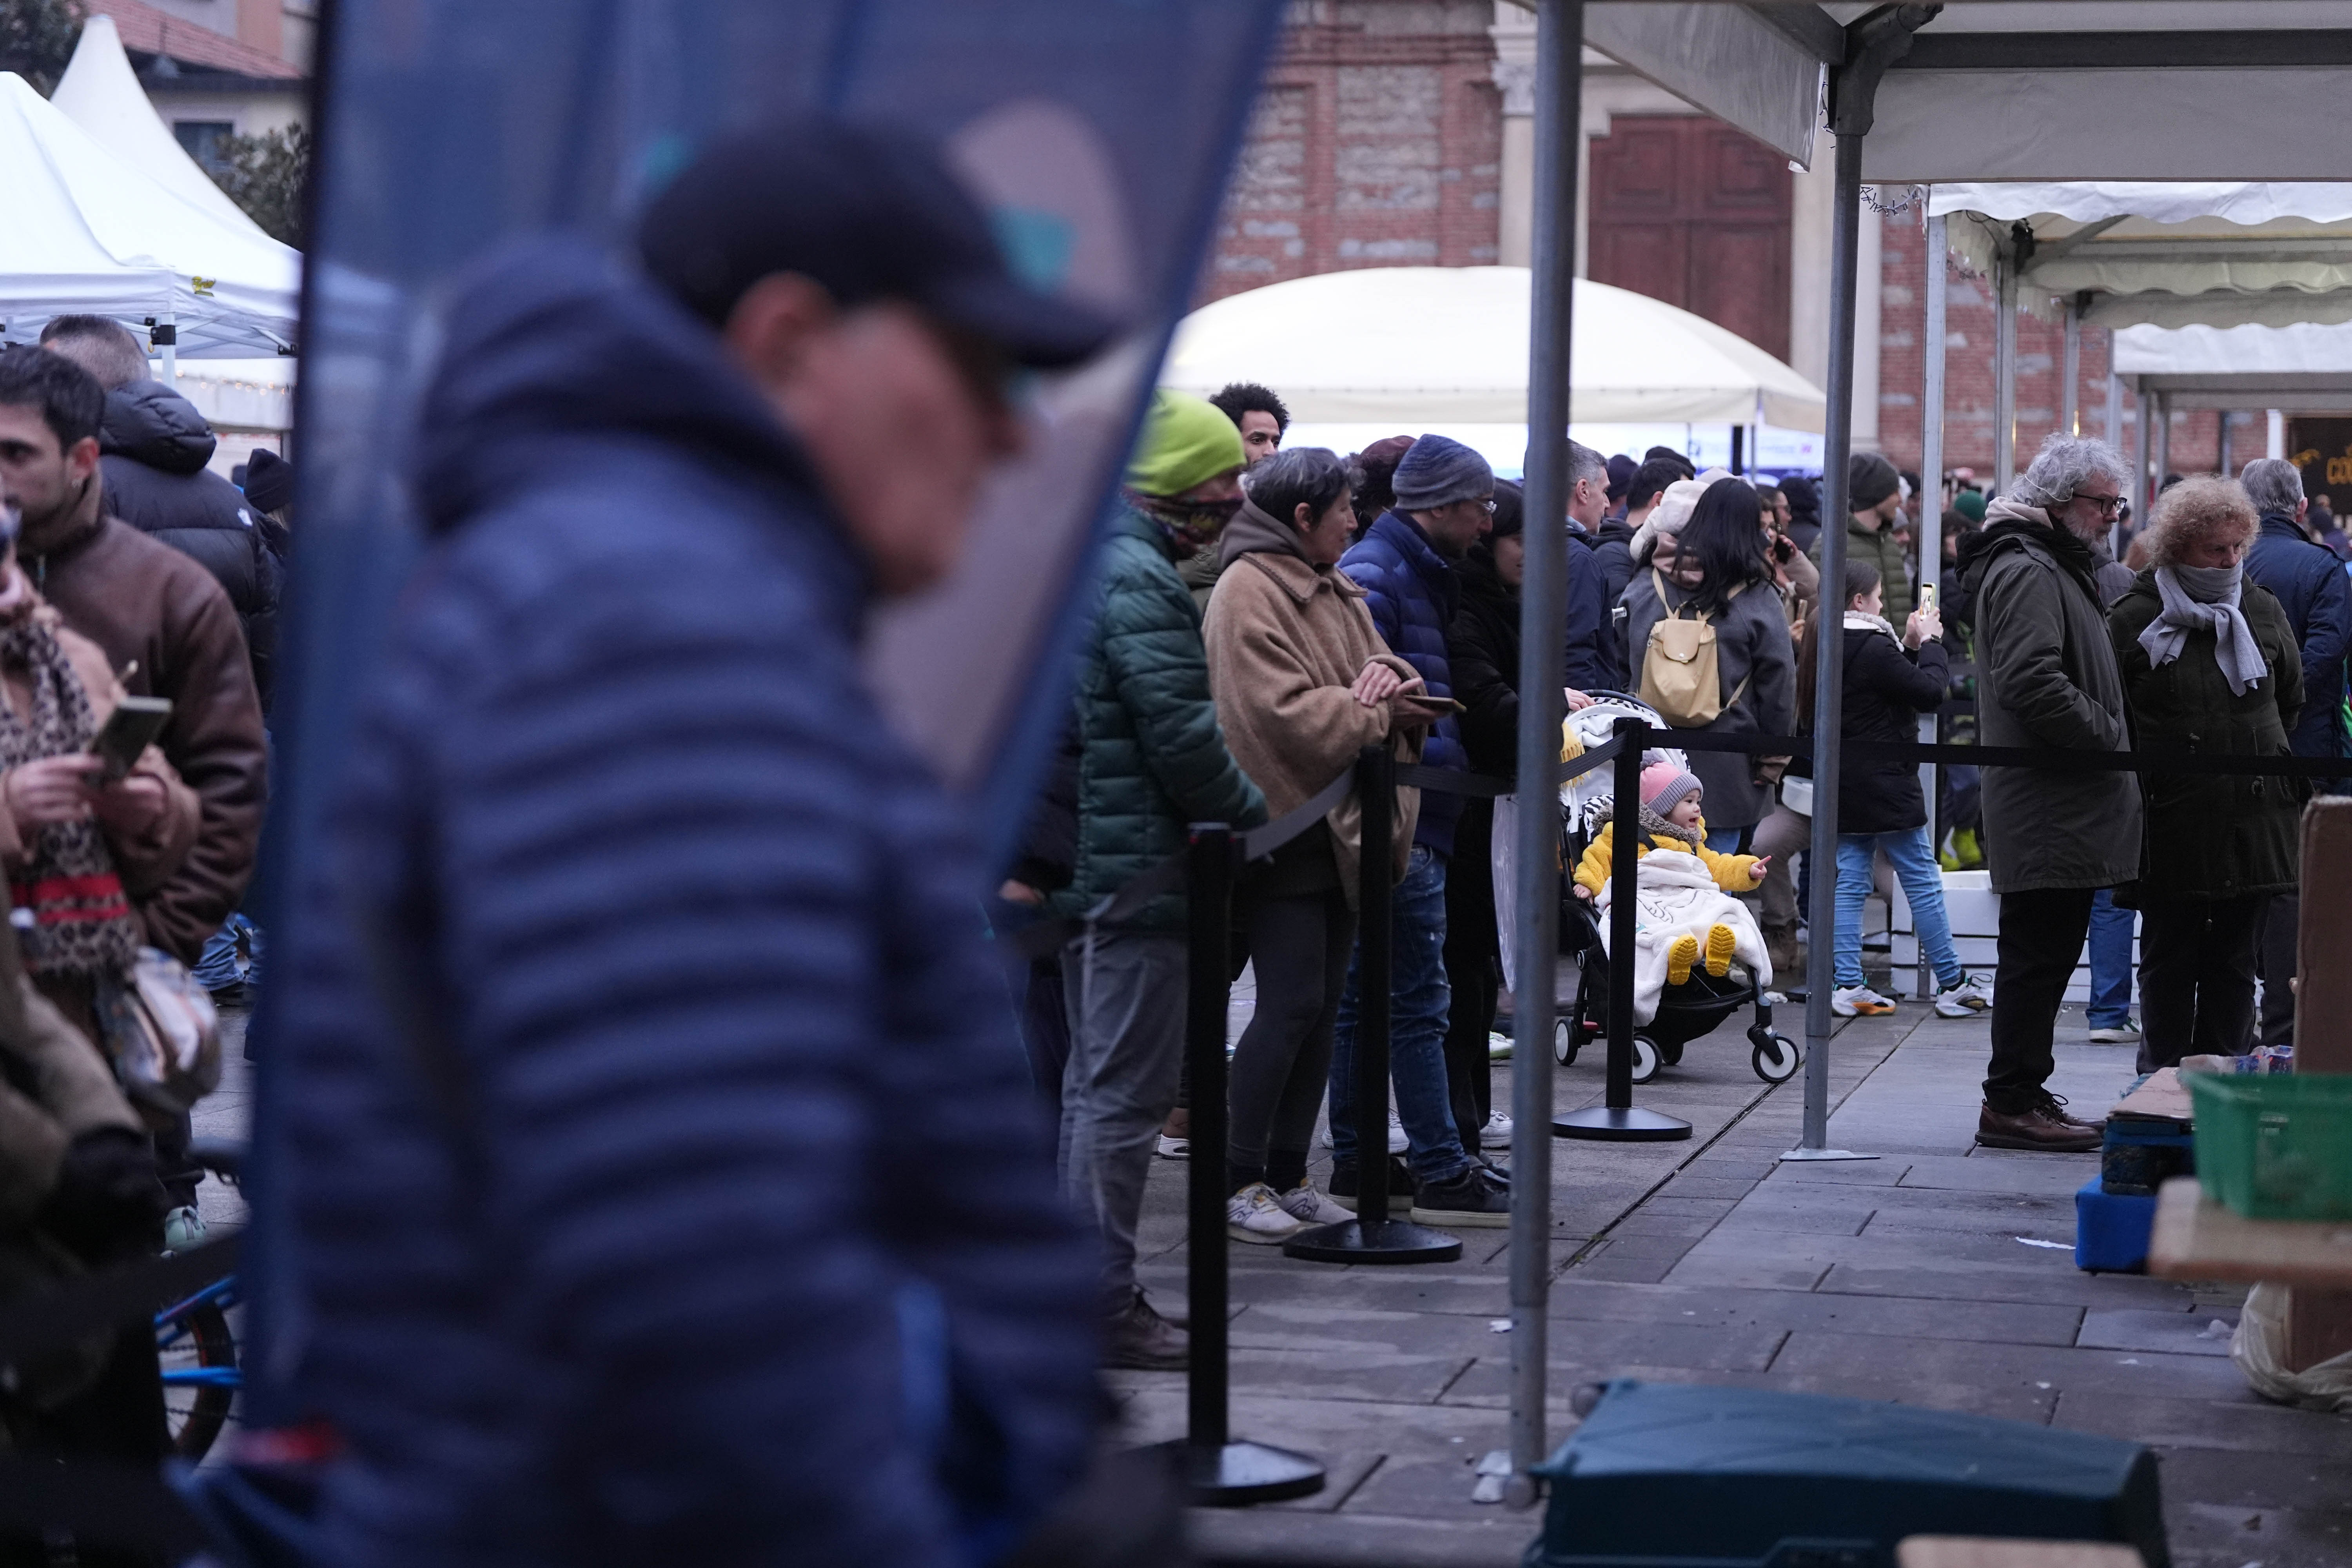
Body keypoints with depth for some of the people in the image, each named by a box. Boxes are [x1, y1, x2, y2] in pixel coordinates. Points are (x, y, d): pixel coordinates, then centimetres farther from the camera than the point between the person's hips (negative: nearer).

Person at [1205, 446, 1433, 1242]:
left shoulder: (1336, 591, 18)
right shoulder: (1249, 591, -12)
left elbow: (1381, 665, 16)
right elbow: (1285, 711, -21)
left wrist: (1390, 676, -8)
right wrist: (1379, 714, -12)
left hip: (1341, 827, 9)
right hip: (1284, 833, -9)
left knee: (1322, 1006, 10)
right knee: (1291, 1007, -9)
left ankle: (1288, 1175, 17)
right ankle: (1239, 1182, -1)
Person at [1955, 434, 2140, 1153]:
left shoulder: (2056, 568, 22)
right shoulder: (2025, 573, -14)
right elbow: (2032, 681, -25)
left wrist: (2109, 734, 15)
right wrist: (2109, 734, -15)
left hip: (2063, 808, 11)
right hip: (2047, 805, -11)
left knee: (2044, 952, 14)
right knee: (2039, 952, -8)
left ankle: (2024, 1094, 20)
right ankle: (2011, 1103, -4)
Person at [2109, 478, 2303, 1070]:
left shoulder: (2264, 611, 7)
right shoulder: (2134, 619, -3)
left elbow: (2292, 701, 21)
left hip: (2254, 816, 3)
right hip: (2171, 822, -3)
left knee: (2235, 961, 8)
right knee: (2169, 961, 5)